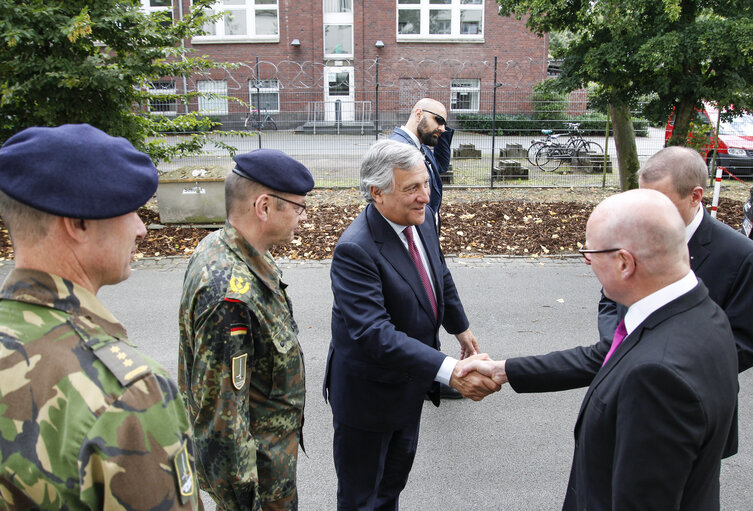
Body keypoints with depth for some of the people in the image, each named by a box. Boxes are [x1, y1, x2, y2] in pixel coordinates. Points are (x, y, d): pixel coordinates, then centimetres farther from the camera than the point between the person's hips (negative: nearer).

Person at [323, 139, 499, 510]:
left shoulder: (422, 218, -6)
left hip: (410, 382, 8)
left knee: (396, 477, 29)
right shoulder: (355, 249, -32)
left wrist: (460, 328, 21)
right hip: (368, 392, -7)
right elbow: (375, 333, -39)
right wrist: (449, 371, -44)